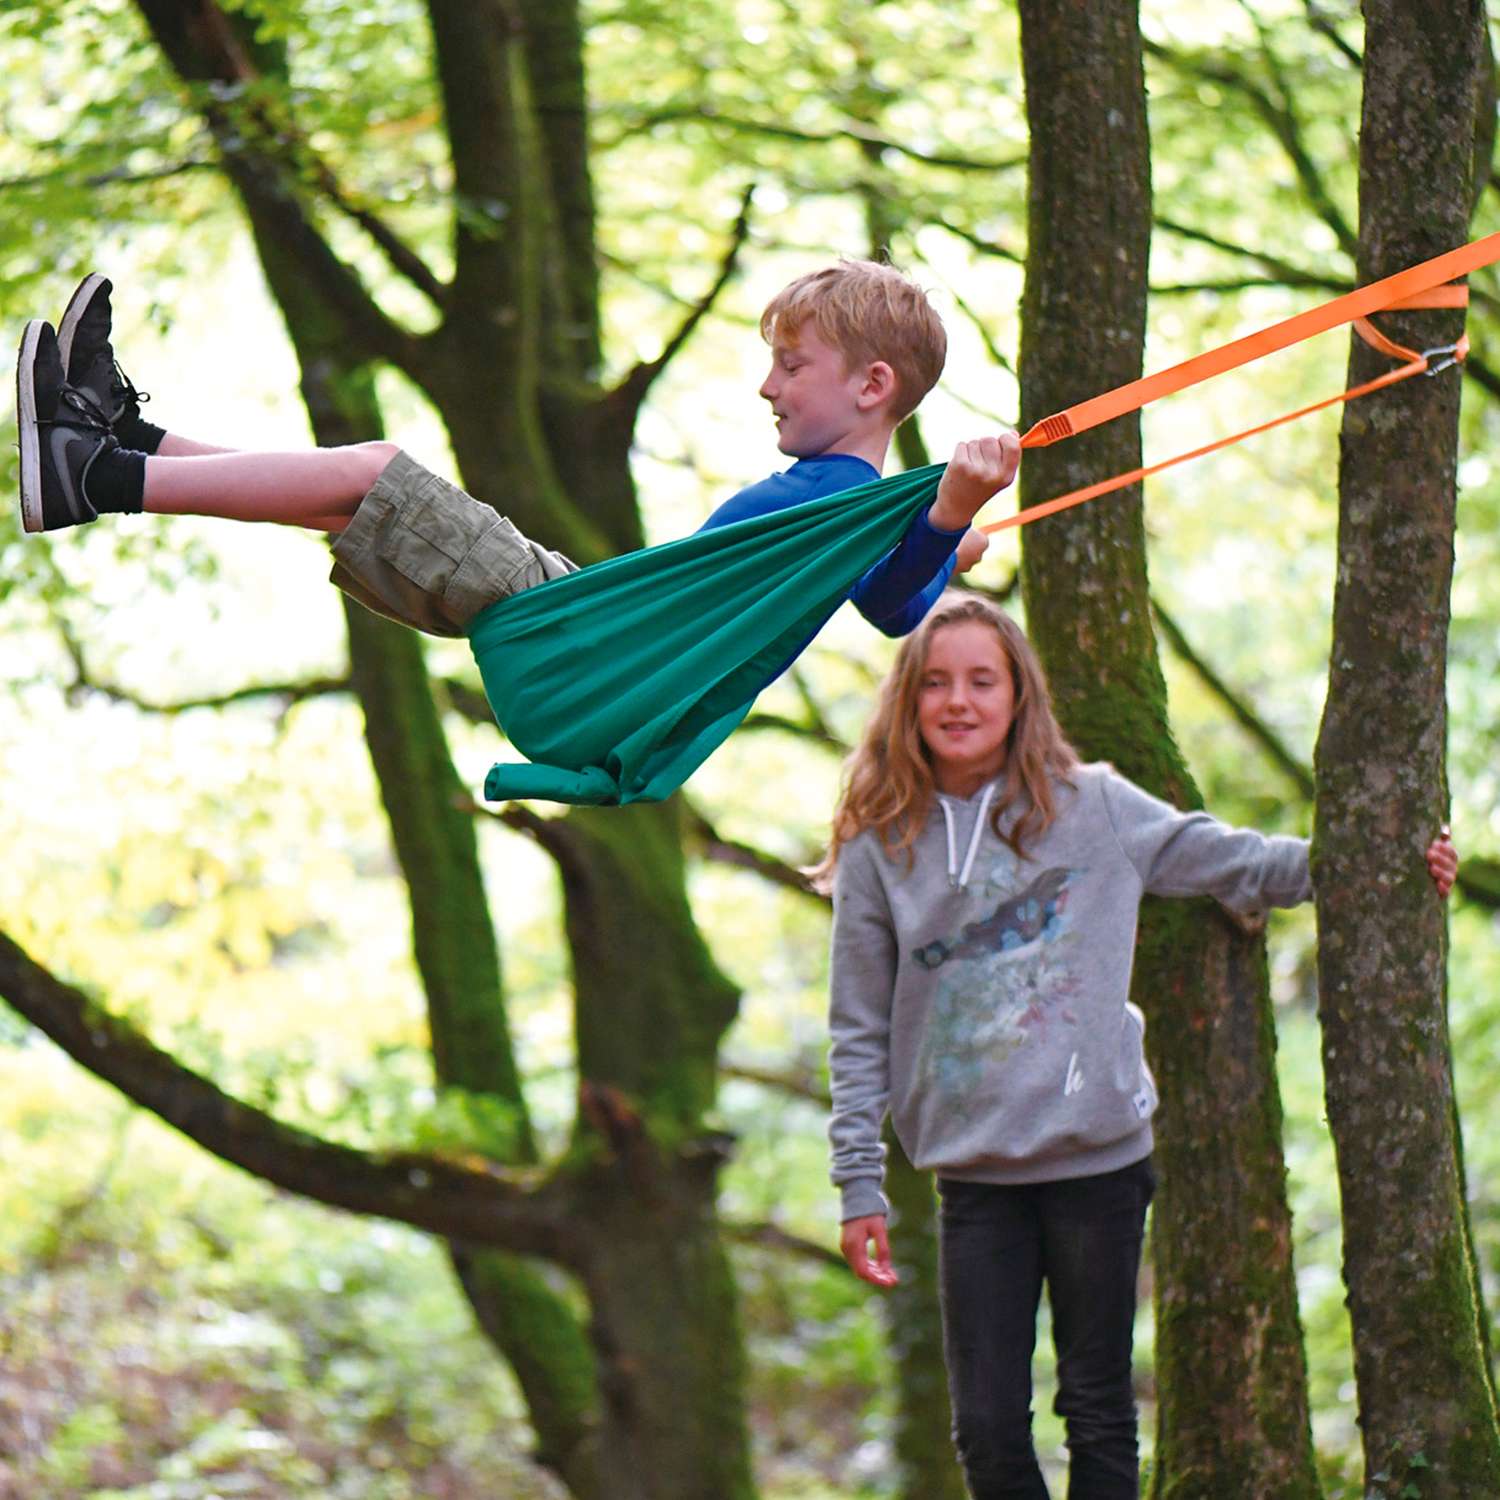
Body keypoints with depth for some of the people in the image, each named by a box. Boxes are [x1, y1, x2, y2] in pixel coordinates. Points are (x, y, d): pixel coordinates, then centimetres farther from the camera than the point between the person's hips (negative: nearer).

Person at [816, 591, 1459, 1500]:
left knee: (1099, 1415, 7)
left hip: (1100, 1160, 0)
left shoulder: (1092, 807, 2)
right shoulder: (879, 852, 2)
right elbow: (861, 1034, 4)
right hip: (973, 1178, 0)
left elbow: (1232, 862, 10)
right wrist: (860, 1185, 0)